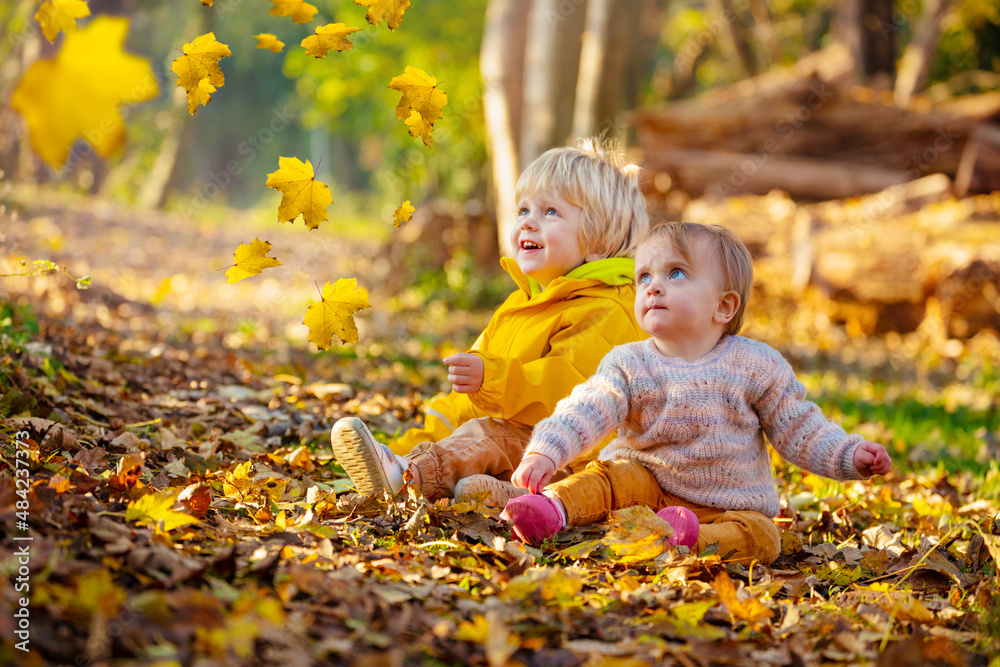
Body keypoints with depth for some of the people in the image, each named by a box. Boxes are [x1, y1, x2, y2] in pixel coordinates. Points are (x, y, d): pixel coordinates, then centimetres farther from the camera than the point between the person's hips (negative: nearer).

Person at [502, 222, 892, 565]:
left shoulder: (755, 366, -4)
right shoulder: (629, 365, -2)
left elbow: (797, 428, 2)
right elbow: (586, 413, -15)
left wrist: (849, 456, -9)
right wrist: (544, 453, -32)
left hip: (732, 506, 0)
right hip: (648, 482, 1)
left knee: (761, 537, -28)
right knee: (608, 474, -25)